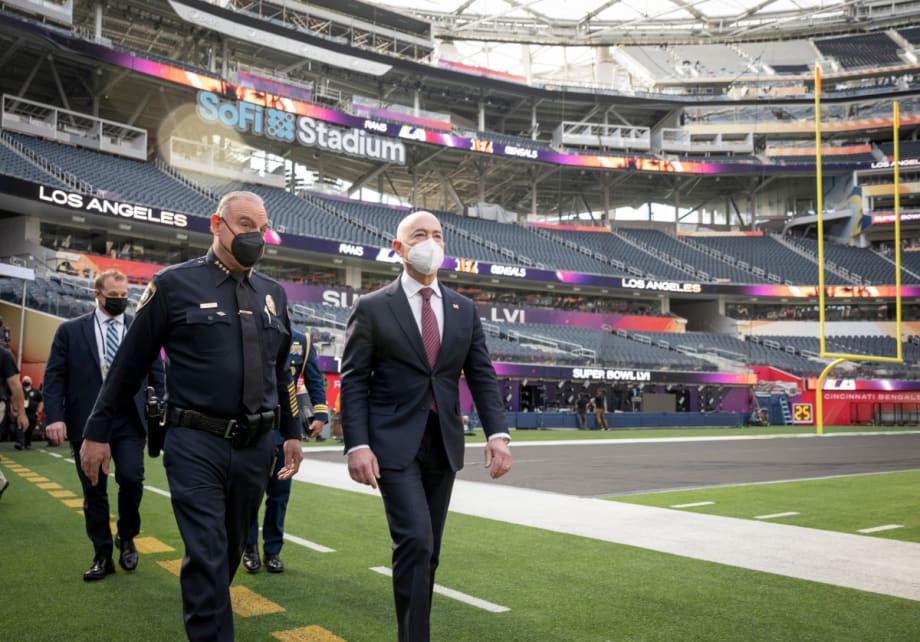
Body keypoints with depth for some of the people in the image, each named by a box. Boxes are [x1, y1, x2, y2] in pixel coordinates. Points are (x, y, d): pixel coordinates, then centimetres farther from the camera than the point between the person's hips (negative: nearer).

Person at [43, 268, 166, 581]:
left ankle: (126, 538, 16)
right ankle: (102, 556, 19)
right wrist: (54, 417, -9)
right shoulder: (70, 330, 6)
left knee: (131, 479, -11)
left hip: (129, 419, 0)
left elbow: (157, 374, 7)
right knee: (94, 491, 6)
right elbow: (54, 377, 2)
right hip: (86, 421, 1)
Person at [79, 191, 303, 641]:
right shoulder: (175, 284, -4)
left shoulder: (273, 294, 9)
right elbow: (130, 363, -1)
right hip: (196, 444, -5)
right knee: (206, 556, -7)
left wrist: (292, 433, 15)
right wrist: (97, 432, 0)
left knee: (231, 551, 18)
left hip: (256, 447, 5)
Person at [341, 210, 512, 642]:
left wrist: (497, 433, -7)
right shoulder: (372, 308, -2)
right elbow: (353, 381, -4)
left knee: (428, 549, 11)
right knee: (415, 542, -16)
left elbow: (482, 376, 7)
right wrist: (357, 445, -15)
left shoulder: (465, 310, 10)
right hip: (394, 443, -4)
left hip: (444, 443, 5)